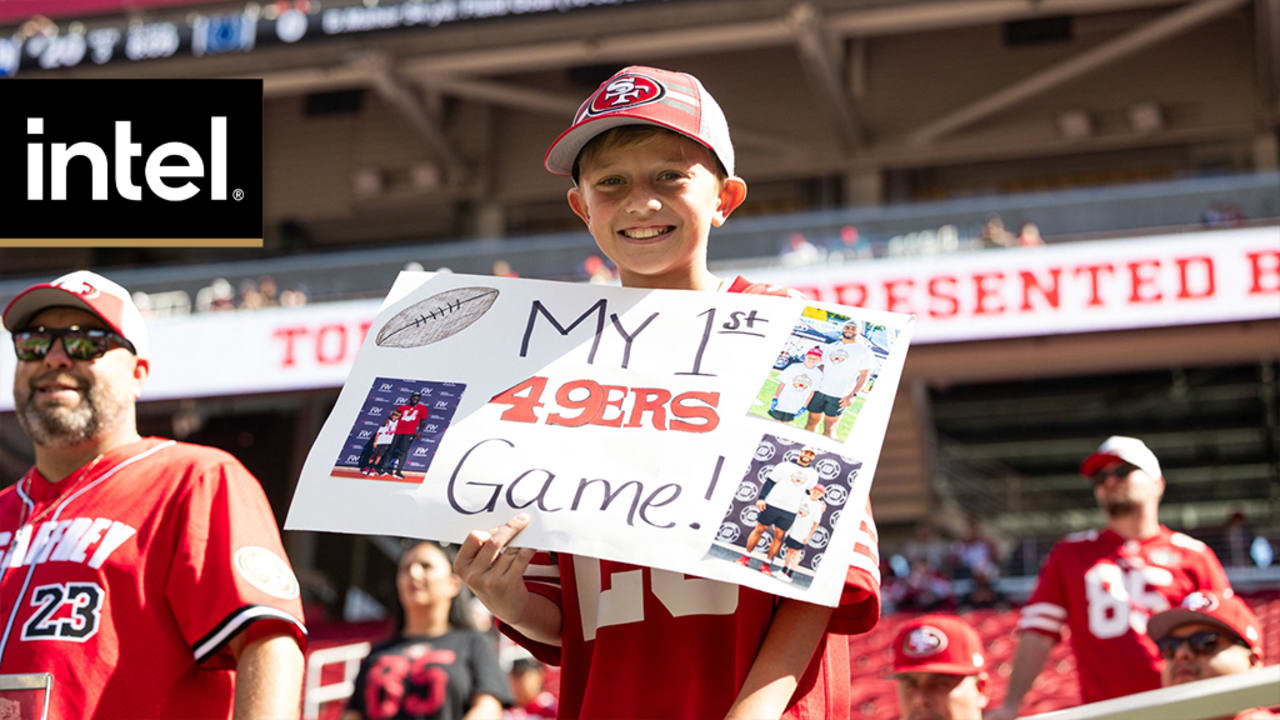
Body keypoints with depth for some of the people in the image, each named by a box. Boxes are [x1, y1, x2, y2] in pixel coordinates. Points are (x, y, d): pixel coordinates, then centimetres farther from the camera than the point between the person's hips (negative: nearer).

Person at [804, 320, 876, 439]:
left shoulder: (863, 351, -1)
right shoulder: (831, 347, 15)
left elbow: (864, 376, -4)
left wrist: (852, 395, -14)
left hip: (840, 397, -5)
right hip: (820, 391, 5)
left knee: (829, 427, -6)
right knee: (812, 420, 7)